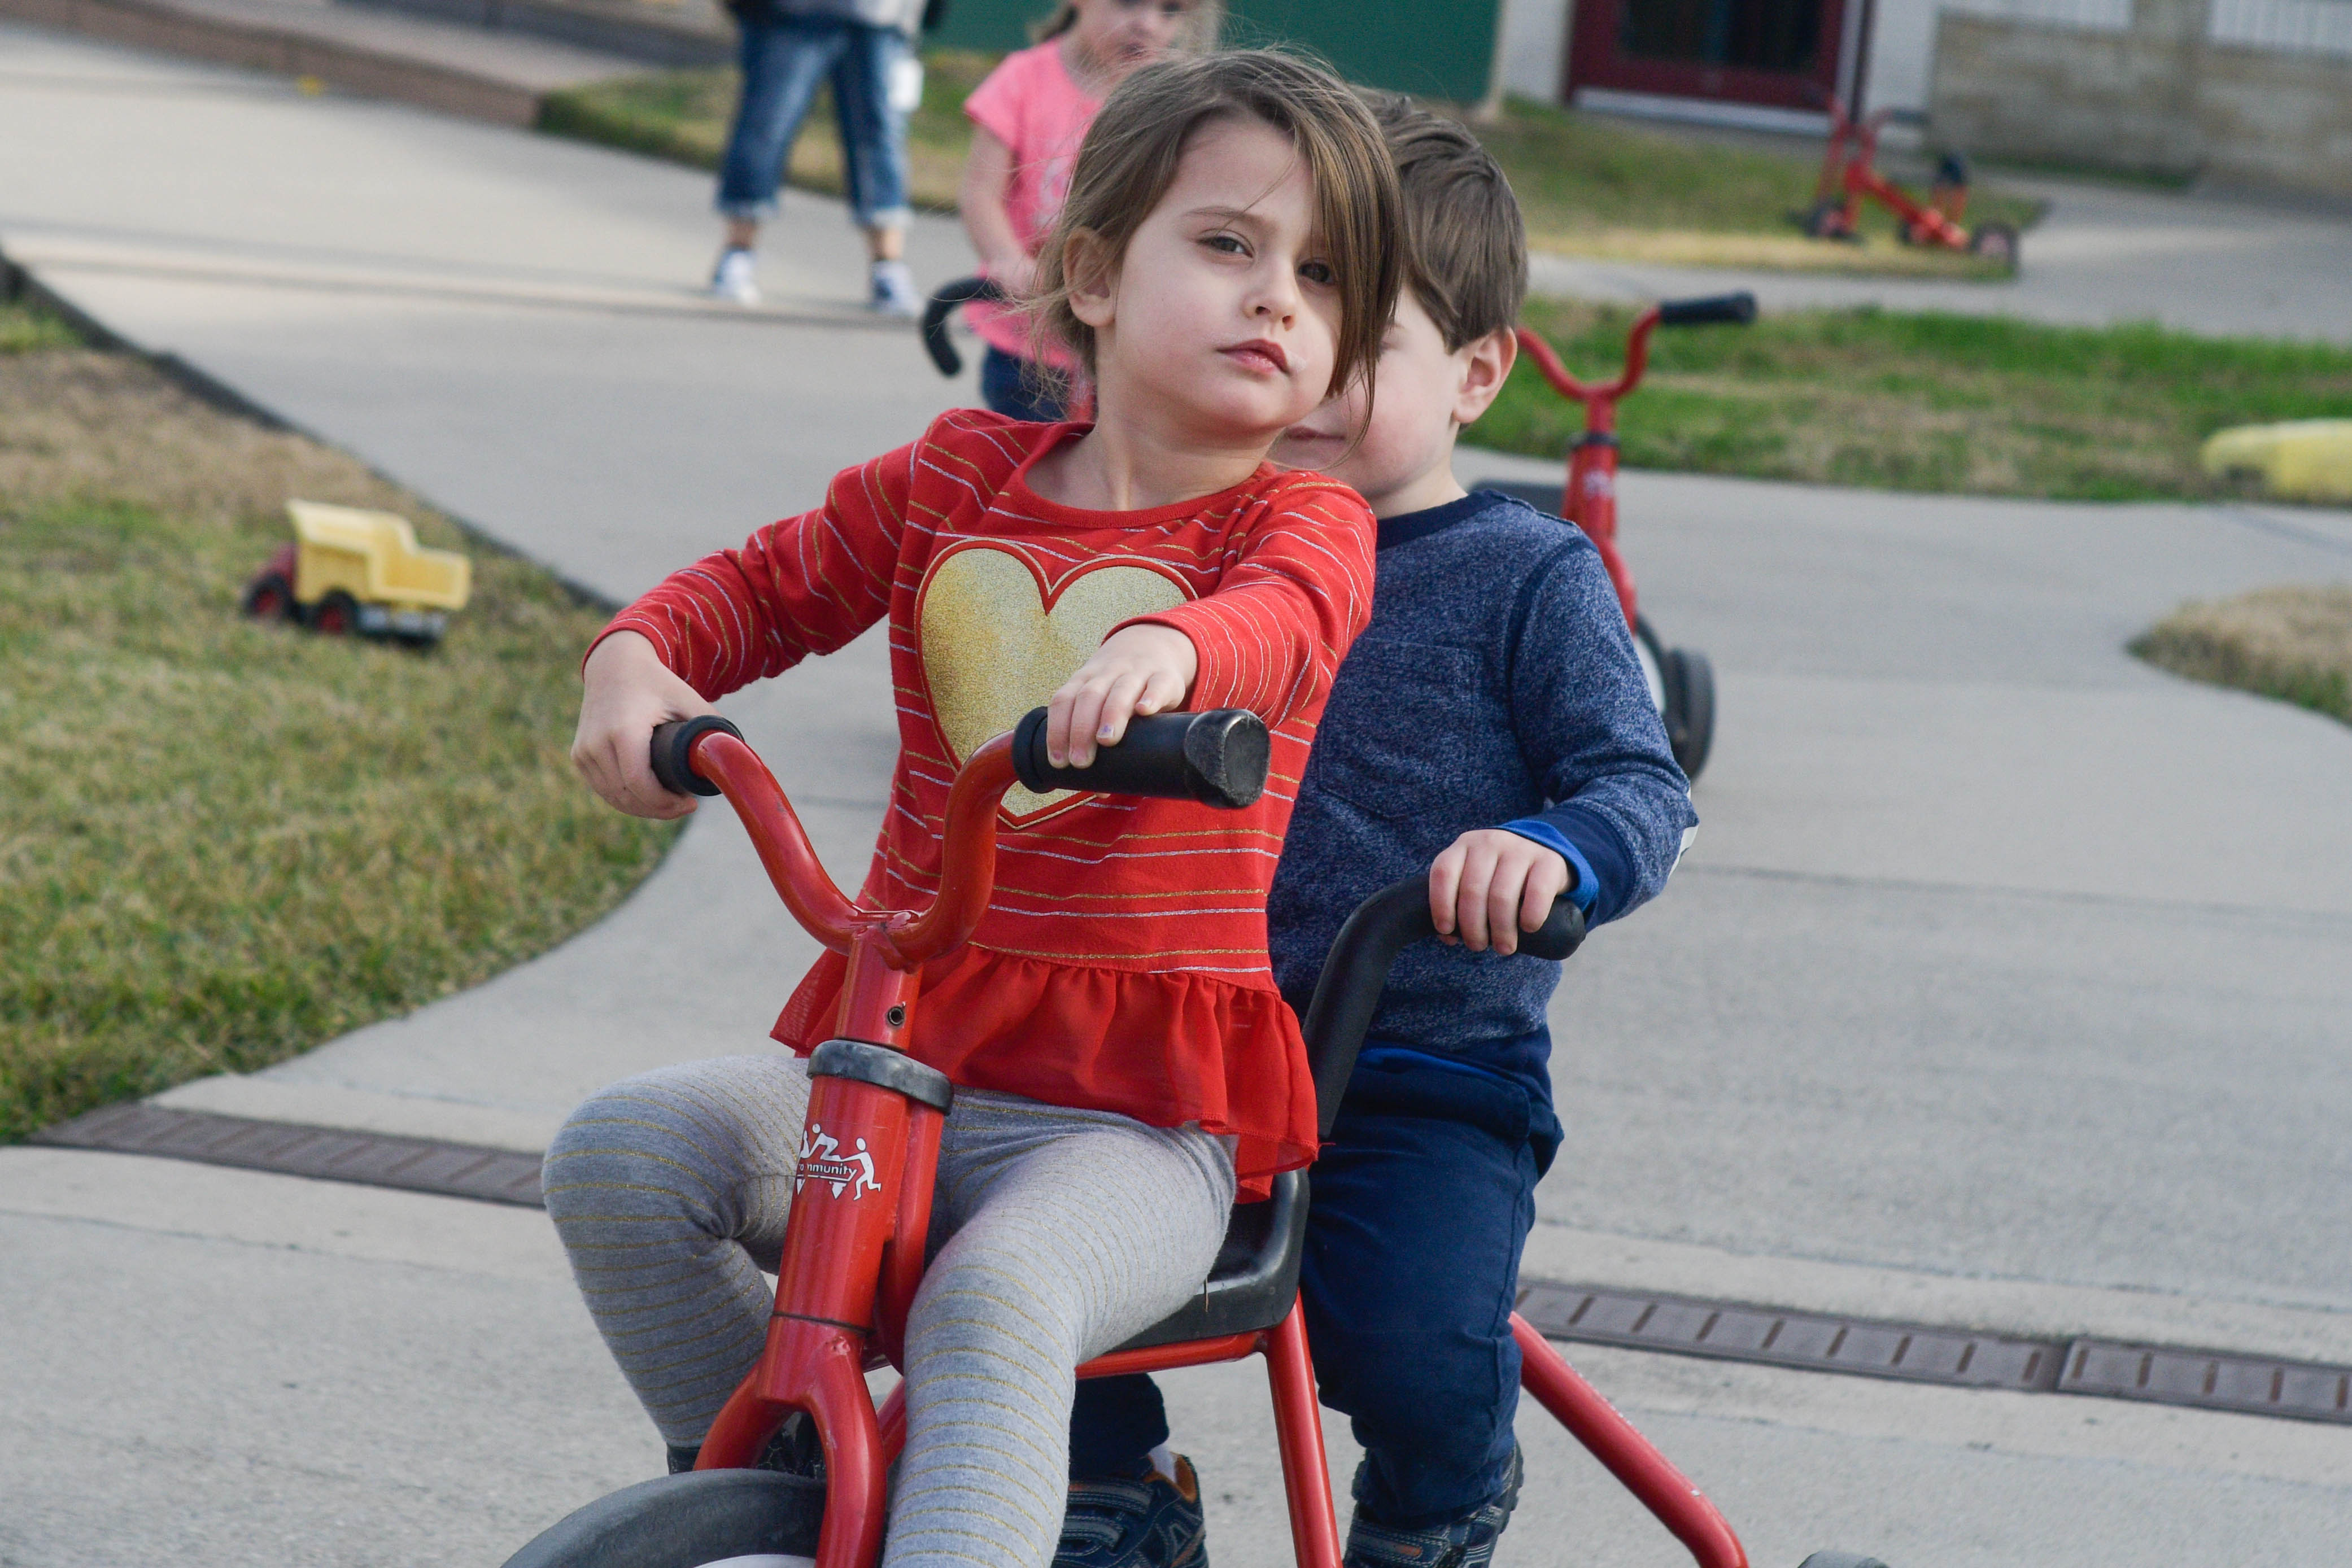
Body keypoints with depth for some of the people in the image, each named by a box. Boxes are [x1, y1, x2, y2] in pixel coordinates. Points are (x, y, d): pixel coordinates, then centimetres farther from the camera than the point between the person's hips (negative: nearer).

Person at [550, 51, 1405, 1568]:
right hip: (888, 1053, 5)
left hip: (1141, 1113, -5)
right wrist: (639, 659, -3)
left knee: (996, 1299, -33)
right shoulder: (959, 474, 9)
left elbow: (1282, 621, -26)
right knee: (620, 1154, -15)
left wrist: (1165, 651, -50)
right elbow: (766, 586, 20)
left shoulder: (1302, 521, -3)